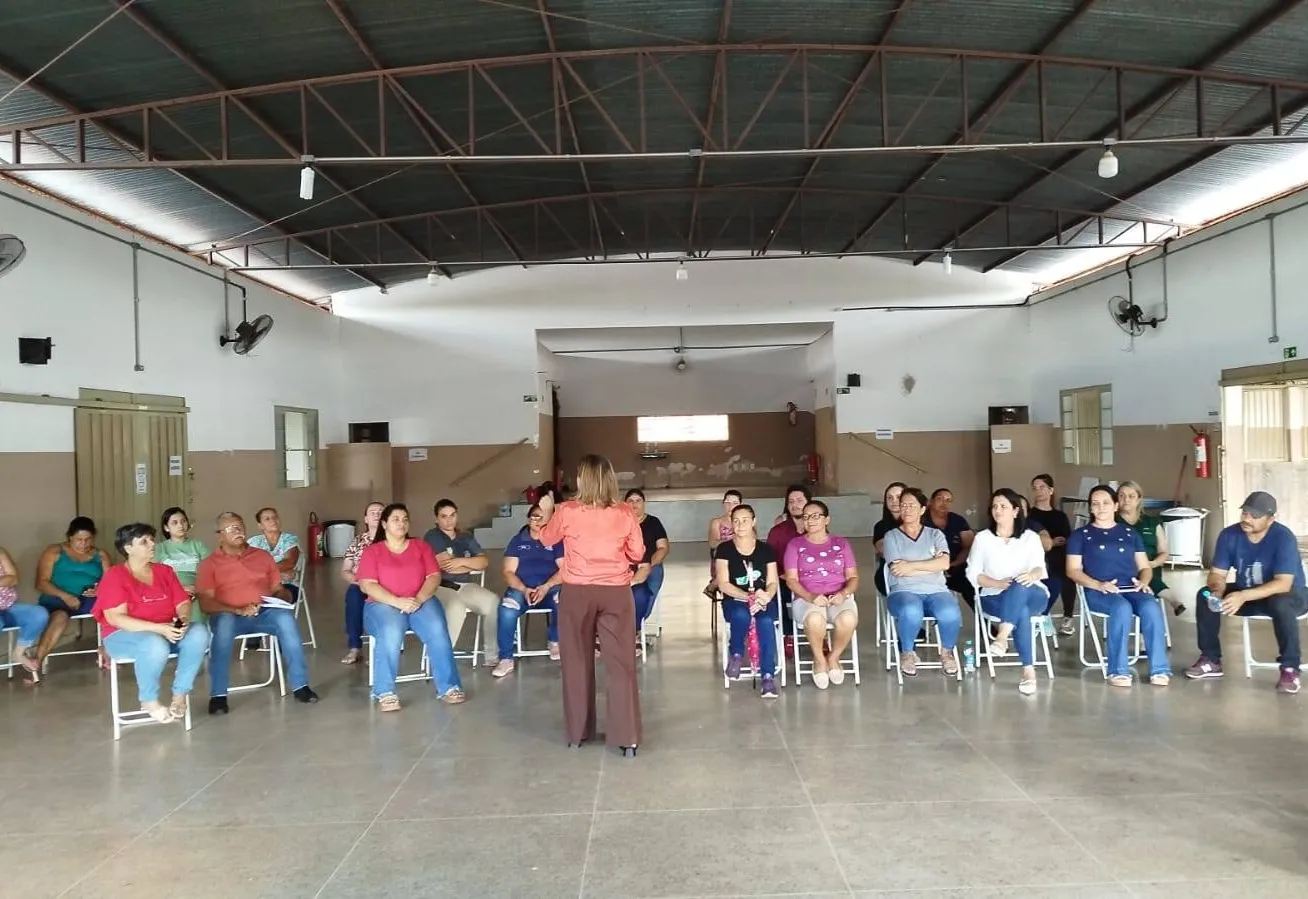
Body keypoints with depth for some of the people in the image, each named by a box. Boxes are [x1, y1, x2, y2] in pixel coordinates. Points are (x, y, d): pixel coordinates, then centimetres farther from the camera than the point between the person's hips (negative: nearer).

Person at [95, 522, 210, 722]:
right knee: (156, 645, -39)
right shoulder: (114, 575, -6)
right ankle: (149, 701, -13)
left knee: (199, 632, -27)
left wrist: (183, 620, -20)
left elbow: (183, 603, 7)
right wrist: (158, 628, -26)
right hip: (125, 635, -5)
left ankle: (180, 694, -16)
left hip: (168, 631, 5)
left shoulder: (165, 571, 11)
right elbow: (116, 618, -16)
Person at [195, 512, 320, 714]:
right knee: (223, 624, -38)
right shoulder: (209, 564, 7)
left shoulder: (263, 555, 17)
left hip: (265, 613, 2)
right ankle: (218, 695, -30)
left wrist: (282, 598, -8)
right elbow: (205, 603, -4)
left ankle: (300, 685, -27)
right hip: (230, 615, -2)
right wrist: (238, 610, -19)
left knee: (285, 617, -31)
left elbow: (279, 590, 17)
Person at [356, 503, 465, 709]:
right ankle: (385, 692, -25)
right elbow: (367, 585, -5)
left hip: (421, 602, 2)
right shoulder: (372, 551, 7)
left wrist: (419, 598, -15)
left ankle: (448, 687, -23)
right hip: (384, 605, -2)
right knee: (390, 633, -36)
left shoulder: (421, 546, 14)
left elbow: (434, 576, 5)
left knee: (437, 630, -30)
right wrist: (397, 601, -18)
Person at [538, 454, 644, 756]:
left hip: (576, 593, 0)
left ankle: (577, 733, 24)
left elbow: (547, 539, 12)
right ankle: (627, 737, 5)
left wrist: (548, 512, 30)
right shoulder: (625, 514, -5)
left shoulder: (567, 512, -7)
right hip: (616, 593, 0)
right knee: (621, 664, 4)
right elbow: (637, 554, 4)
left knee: (577, 663, 13)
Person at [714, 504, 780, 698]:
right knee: (741, 615, -38)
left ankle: (768, 676, -31)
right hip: (735, 600, -1)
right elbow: (723, 584, -5)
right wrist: (749, 597, -18)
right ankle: (736, 655, -9)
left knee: (766, 621, -34)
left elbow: (773, 582, 5)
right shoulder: (724, 549, 3)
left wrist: (766, 596, -19)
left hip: (763, 600, 1)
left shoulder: (766, 549, 8)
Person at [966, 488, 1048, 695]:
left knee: (1020, 586, -39)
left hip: (1032, 596, 0)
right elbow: (973, 573, 3)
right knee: (1021, 612, -36)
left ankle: (1002, 637, -50)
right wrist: (998, 583, -16)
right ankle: (1028, 670, -40)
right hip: (995, 597, 0)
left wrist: (1032, 575, -32)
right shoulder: (982, 538, 9)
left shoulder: (1030, 537, 11)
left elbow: (1040, 567, -6)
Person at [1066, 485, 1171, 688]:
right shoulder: (1080, 534, 11)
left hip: (1131, 589, 3)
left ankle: (1159, 669, -27)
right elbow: (1073, 570, 3)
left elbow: (1144, 566, 18)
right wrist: (1098, 585, -14)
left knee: (1151, 607, -31)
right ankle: (1118, 671, -31)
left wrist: (1143, 582, -5)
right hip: (1098, 592, -3)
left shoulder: (1130, 532, 21)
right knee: (1122, 608, -36)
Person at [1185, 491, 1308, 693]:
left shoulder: (1283, 537, -26)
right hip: (1246, 594, 5)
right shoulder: (1229, 535, -12)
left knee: (1281, 605, -39)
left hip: (1290, 594, -5)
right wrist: (1217, 591, -33)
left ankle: (1290, 669, -23)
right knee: (1205, 596, -16)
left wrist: (1244, 596, -45)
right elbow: (1217, 574, -9)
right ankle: (1211, 661, -5)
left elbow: (1283, 584, -33)